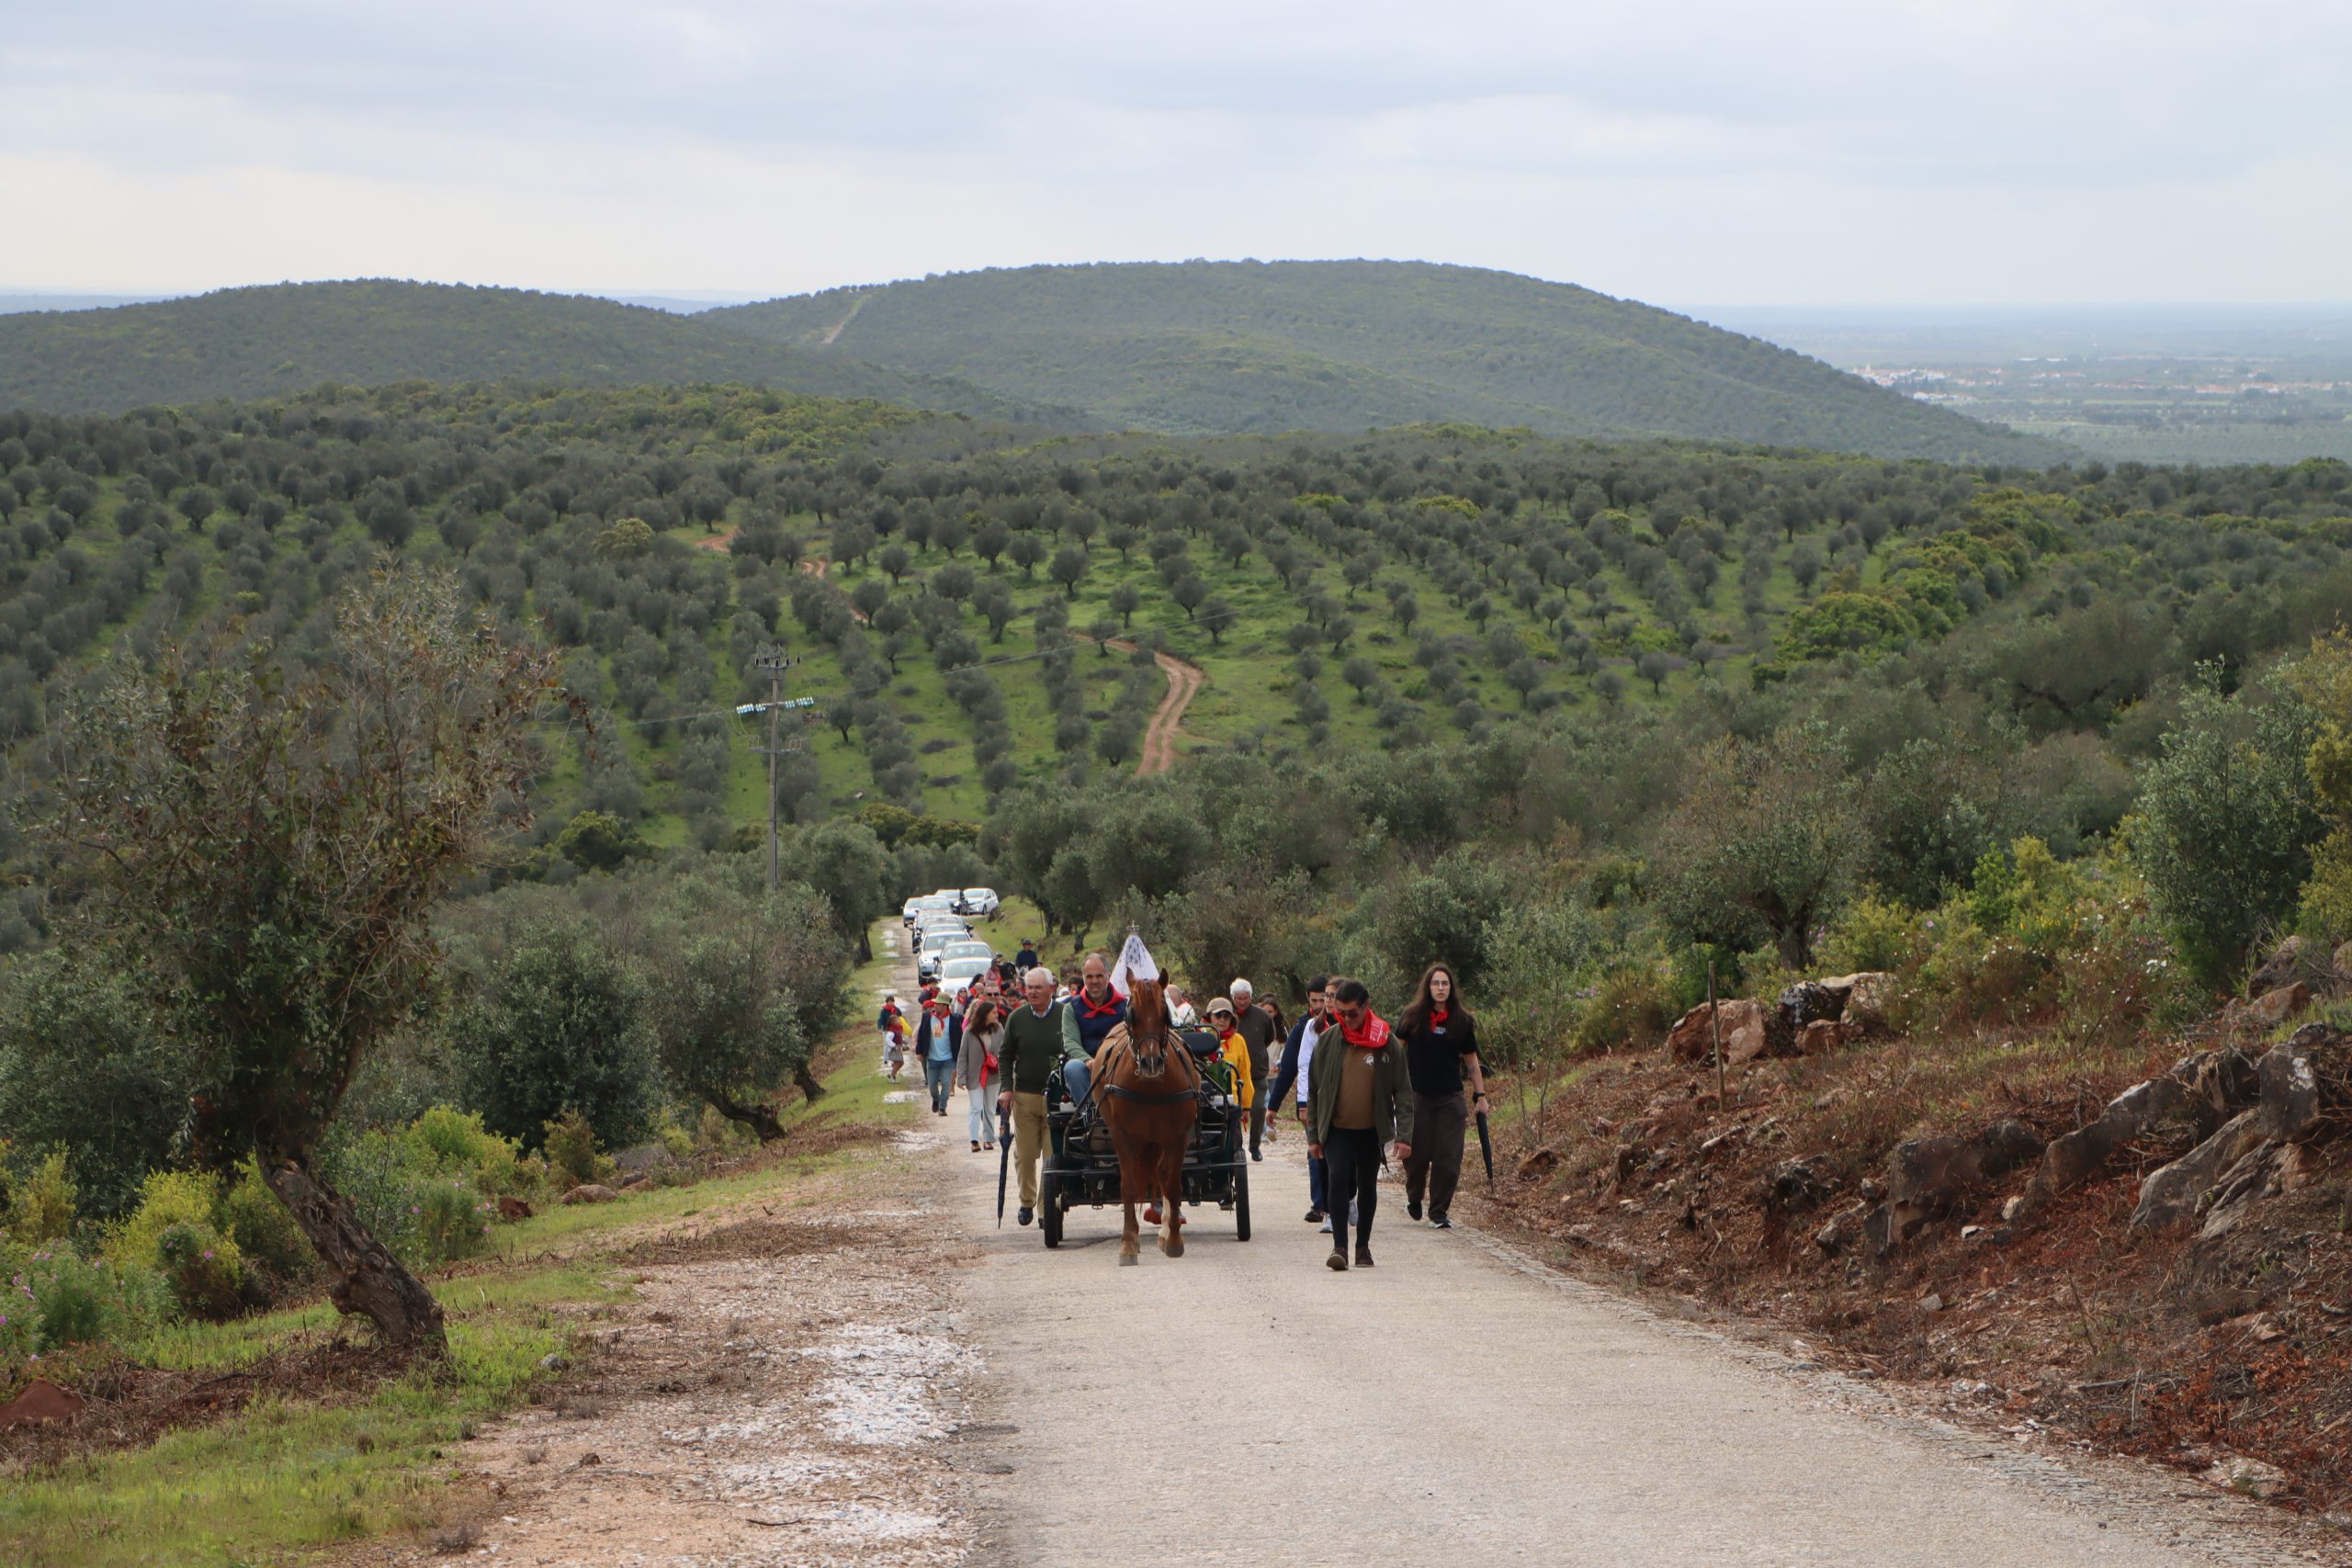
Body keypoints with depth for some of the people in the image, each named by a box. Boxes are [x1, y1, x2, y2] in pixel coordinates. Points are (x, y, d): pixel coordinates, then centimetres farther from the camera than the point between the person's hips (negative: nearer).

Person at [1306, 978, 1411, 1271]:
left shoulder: (1387, 1042, -4)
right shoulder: (1328, 1041, 0)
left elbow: (1402, 1091, -2)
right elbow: (1314, 1090, 6)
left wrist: (1404, 1135, -9)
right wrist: (1313, 1134, 5)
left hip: (1371, 1129, 0)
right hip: (1337, 1128, 0)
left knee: (1367, 1185, 9)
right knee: (1340, 1178, -17)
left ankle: (1363, 1246, 23)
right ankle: (1339, 1245, -16)